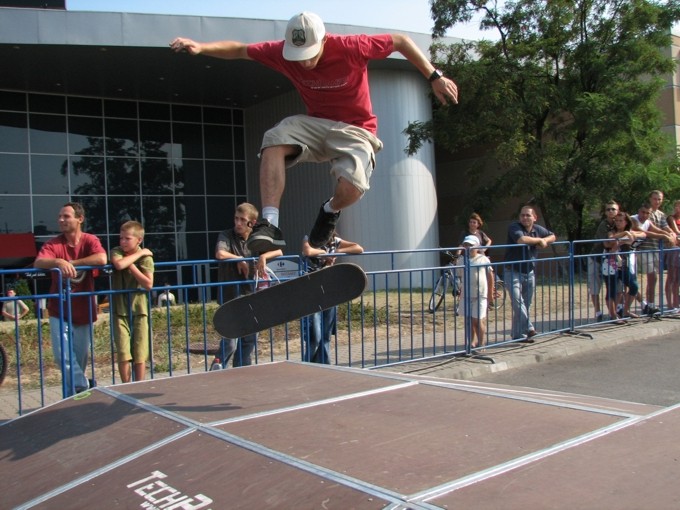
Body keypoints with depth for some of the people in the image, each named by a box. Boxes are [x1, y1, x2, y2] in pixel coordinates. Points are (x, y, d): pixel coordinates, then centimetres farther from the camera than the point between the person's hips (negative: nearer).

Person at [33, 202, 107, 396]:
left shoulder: (90, 240, -5)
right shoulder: (53, 244, -4)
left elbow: (102, 259, -25)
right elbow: (38, 262, -22)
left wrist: (73, 263, -21)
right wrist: (59, 262, -42)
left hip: (83, 311, 0)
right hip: (59, 311, 0)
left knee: (80, 358, 9)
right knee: (62, 355, -11)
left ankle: (73, 395, 24)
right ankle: (84, 387, 2)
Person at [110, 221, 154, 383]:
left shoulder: (146, 257, -2)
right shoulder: (117, 252, -1)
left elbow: (148, 284, -13)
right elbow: (119, 264, -26)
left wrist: (131, 265, -16)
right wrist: (138, 254, -14)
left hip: (139, 309, 0)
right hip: (120, 310, 0)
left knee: (140, 355, 4)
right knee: (123, 355, -3)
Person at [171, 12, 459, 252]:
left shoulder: (351, 47, -22)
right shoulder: (282, 52, -13)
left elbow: (401, 41, -11)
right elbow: (238, 50, -4)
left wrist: (434, 77, -13)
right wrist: (200, 47, -21)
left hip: (355, 129, -3)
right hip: (316, 123, 3)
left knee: (351, 187, -31)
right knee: (275, 140, -28)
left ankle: (330, 212, 7)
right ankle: (269, 224, -32)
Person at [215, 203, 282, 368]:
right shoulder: (226, 235, -8)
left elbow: (279, 252, 6)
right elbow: (220, 254, -28)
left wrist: (263, 256, -13)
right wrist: (240, 259, -12)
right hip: (230, 297, -6)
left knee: (250, 340, 12)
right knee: (230, 343, -9)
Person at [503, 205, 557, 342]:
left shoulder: (538, 229, 5)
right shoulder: (514, 227, -12)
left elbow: (553, 237, 20)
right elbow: (521, 239, -31)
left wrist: (544, 241, -4)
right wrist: (539, 240, -16)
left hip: (529, 272, 6)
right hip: (514, 272, -6)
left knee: (526, 304, 9)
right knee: (518, 302, -18)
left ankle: (518, 334, 17)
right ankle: (528, 328, -13)